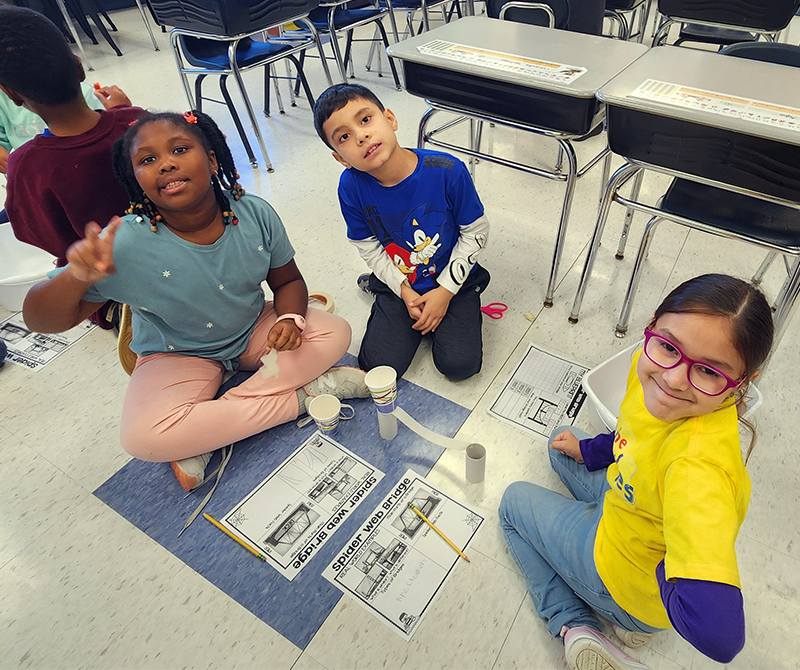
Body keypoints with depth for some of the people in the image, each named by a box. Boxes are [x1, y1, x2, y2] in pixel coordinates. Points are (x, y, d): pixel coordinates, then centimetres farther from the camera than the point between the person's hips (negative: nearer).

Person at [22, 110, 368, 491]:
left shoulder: (254, 214, -15)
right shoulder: (126, 245, -23)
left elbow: (287, 280, -1)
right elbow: (41, 321, -19)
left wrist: (291, 317, -23)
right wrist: (77, 276, -41)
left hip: (254, 331, 3)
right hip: (177, 355, -2)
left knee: (334, 333, -17)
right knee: (143, 437, -29)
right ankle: (304, 395, -17)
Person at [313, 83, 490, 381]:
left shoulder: (447, 171, -24)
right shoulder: (351, 186, -19)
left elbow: (476, 232, -11)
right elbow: (368, 247, -5)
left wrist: (445, 291, -13)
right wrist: (404, 291, -13)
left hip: (455, 281, -1)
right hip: (398, 285, 2)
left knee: (459, 365, -12)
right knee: (380, 365, -7)